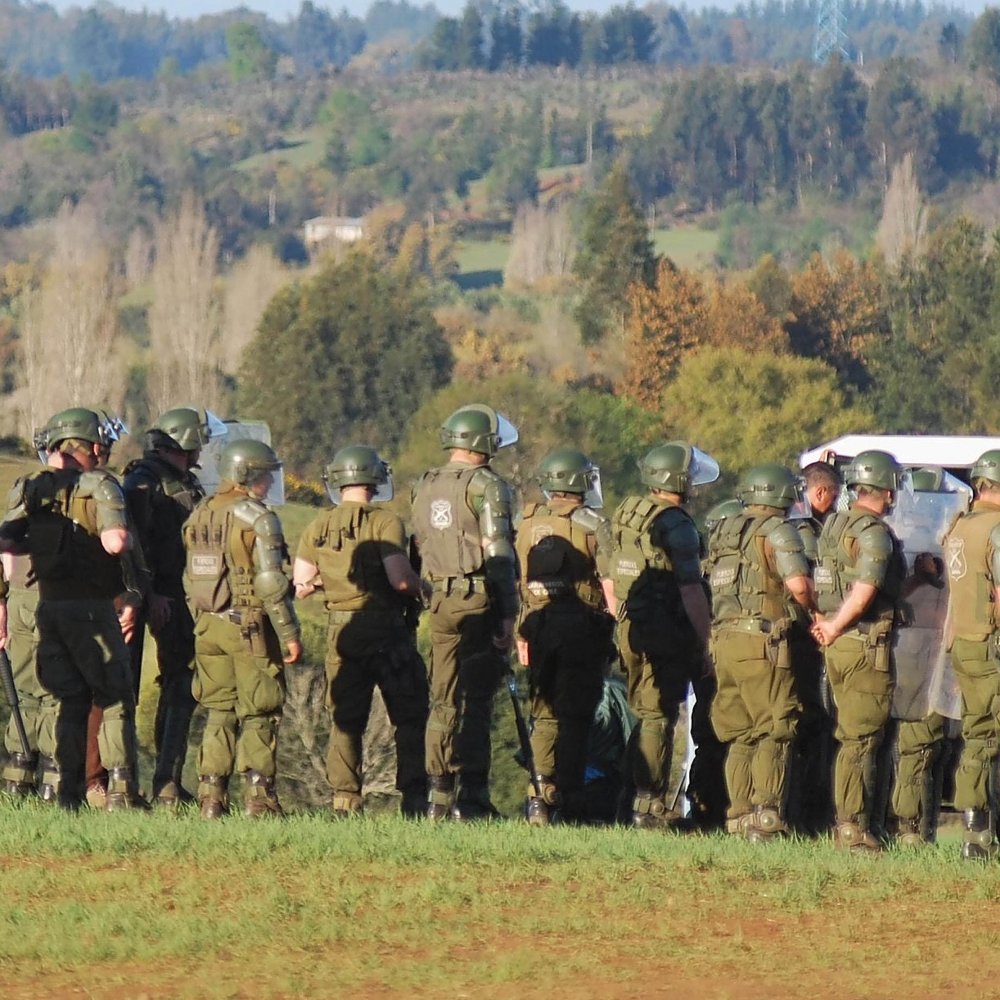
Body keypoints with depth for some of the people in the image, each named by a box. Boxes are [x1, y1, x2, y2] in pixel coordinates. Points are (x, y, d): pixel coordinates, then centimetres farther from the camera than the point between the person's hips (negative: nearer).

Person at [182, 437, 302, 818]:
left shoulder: (198, 516, 10)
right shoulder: (258, 518, -11)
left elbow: (190, 578, 14)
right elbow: (270, 582, -15)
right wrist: (290, 633, -10)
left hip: (208, 626, 6)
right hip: (251, 628, -6)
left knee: (219, 712, 12)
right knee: (258, 714, 0)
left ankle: (211, 798, 8)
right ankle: (258, 797, -4)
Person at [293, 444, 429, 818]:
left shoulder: (318, 528, 5)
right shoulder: (384, 522, -11)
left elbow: (301, 586, 6)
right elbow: (400, 578, -20)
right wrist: (420, 588, 1)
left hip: (341, 633, 4)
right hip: (386, 632, -4)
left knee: (345, 720, 11)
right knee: (410, 717, 4)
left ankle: (344, 800, 4)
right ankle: (414, 799, -1)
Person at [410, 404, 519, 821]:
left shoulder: (425, 488, 13)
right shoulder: (486, 486, -8)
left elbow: (421, 550, 15)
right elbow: (498, 554, -13)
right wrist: (508, 614, -13)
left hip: (441, 599, 6)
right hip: (481, 600, -6)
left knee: (443, 699, 9)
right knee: (476, 701, -4)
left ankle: (437, 795, 7)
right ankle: (471, 798, -6)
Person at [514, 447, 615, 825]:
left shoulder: (527, 522, 9)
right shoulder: (592, 524, -5)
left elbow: (514, 580, 11)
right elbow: (610, 582, -9)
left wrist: (520, 634, 17)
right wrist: (615, 627, -1)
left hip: (538, 625, 4)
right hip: (582, 627, -4)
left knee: (544, 714, 11)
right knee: (575, 716, 1)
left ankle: (539, 795, 1)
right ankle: (569, 801, -1)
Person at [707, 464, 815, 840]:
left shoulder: (725, 532, 20)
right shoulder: (777, 531, -5)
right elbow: (798, 585, -15)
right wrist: (817, 612, 2)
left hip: (724, 640, 7)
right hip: (761, 642, -7)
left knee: (740, 735, 11)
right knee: (774, 731, -7)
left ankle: (739, 816, 9)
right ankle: (765, 817, -16)